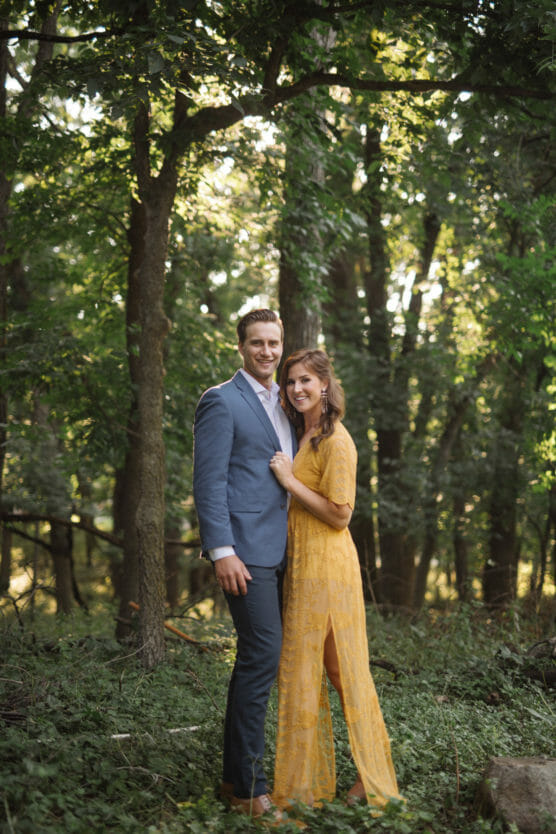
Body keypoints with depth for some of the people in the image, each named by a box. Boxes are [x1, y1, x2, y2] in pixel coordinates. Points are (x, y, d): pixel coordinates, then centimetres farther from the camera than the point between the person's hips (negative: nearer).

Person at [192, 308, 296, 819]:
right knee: (263, 655, -10)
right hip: (245, 551, -8)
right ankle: (247, 787, 0)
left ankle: (236, 775, 21)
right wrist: (222, 553, -18)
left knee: (257, 659, 11)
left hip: (280, 551, 8)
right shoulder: (222, 402, -6)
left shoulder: (284, 403, 18)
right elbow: (208, 484, -11)